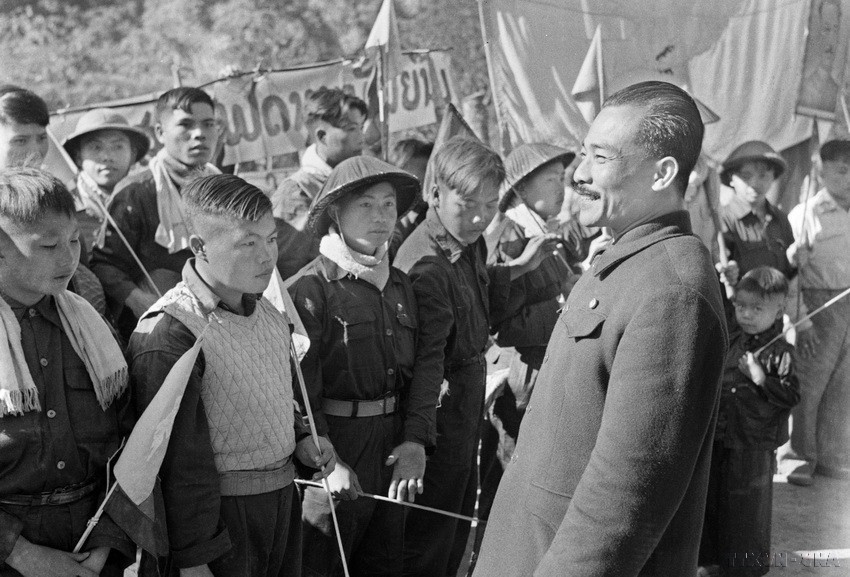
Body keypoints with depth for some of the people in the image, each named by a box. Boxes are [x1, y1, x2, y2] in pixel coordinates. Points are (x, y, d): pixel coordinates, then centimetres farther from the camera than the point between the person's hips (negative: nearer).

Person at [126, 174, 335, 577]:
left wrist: (300, 439, 7)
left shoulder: (269, 313, 6)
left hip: (283, 499, 8)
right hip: (218, 511, -8)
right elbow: (179, 462, -21)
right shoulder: (168, 335, -22)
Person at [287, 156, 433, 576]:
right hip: (334, 450, -6)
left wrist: (416, 441, -7)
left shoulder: (400, 286, 11)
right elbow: (299, 388, -15)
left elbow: (422, 372, 7)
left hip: (392, 451, 6)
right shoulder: (310, 288, -10)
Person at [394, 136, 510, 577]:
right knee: (432, 529, 4)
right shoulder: (426, 264, -25)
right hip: (444, 402, -9)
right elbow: (425, 359, -30)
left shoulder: (472, 242, 3)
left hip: (470, 394, 9)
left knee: (461, 513, 23)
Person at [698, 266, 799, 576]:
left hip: (753, 446, -6)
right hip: (717, 438, 7)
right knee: (711, 499, 15)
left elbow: (791, 395, -20)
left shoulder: (780, 353, -14)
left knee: (746, 507, 5)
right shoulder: (729, 342, 5)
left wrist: (760, 377, -27)